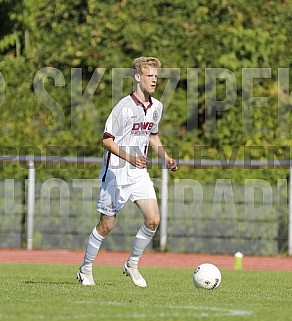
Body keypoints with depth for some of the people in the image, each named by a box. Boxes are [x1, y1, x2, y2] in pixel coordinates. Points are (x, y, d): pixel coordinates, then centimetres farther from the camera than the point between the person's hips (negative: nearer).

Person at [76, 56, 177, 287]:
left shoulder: (156, 107, 5)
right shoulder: (125, 106, -17)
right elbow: (107, 140, -15)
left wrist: (166, 157, 9)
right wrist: (129, 158, -27)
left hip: (139, 173, 6)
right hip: (116, 173, -6)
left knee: (153, 220, -8)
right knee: (106, 225, 1)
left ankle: (132, 265, 11)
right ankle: (86, 269, 20)